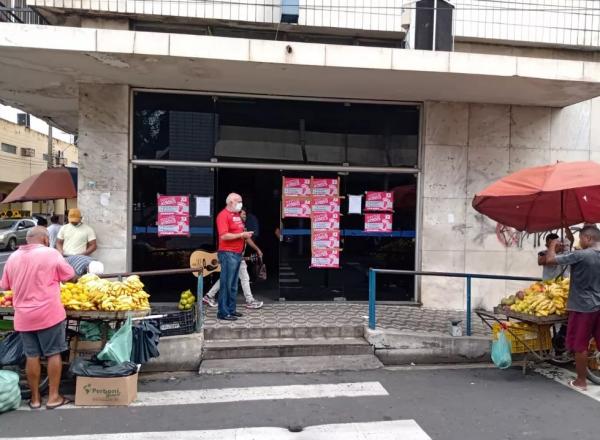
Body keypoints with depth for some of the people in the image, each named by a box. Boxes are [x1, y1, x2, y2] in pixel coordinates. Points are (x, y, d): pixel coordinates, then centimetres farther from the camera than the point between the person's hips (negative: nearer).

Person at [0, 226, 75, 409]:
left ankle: (35, 398, 21)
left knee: (32, 356, 12)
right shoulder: (51, 253, -10)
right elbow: (70, 275, -2)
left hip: (23, 316, 4)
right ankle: (53, 397, 13)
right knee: (53, 354, 7)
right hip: (49, 313, -4)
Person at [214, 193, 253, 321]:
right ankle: (223, 312, 1)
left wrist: (246, 234, 8)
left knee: (233, 285, 14)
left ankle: (231, 309, 22)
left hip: (238, 253, 9)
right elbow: (224, 236, -20)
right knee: (226, 284, -5)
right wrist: (241, 235, -16)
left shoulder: (237, 215, 17)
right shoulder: (223, 215, -11)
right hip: (228, 253, -9)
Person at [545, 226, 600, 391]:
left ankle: (581, 381, 13)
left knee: (580, 345, 4)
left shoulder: (580, 255, -18)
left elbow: (550, 259, -19)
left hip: (583, 307, -6)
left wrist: (553, 245, -2)